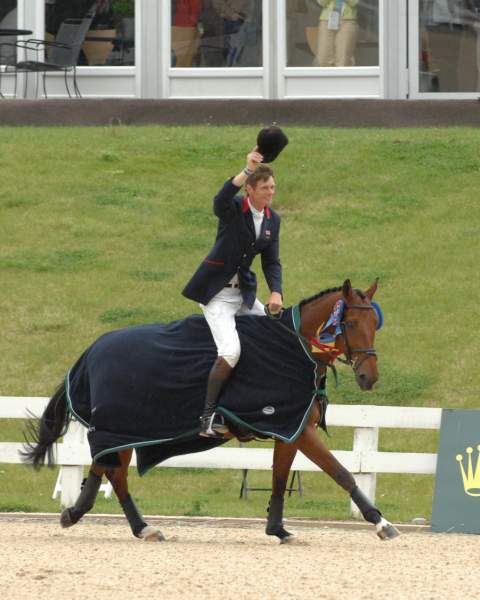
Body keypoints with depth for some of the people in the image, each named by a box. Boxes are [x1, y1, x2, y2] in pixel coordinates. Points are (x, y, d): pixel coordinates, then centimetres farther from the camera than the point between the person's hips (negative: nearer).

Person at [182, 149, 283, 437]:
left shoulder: (272, 220, 6)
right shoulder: (234, 208, -13)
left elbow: (272, 263, 9)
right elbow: (220, 202, -39)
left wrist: (276, 293, -8)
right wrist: (248, 170, -47)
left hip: (244, 291, 8)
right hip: (217, 291, -8)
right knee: (230, 351, -24)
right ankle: (209, 416, -16)